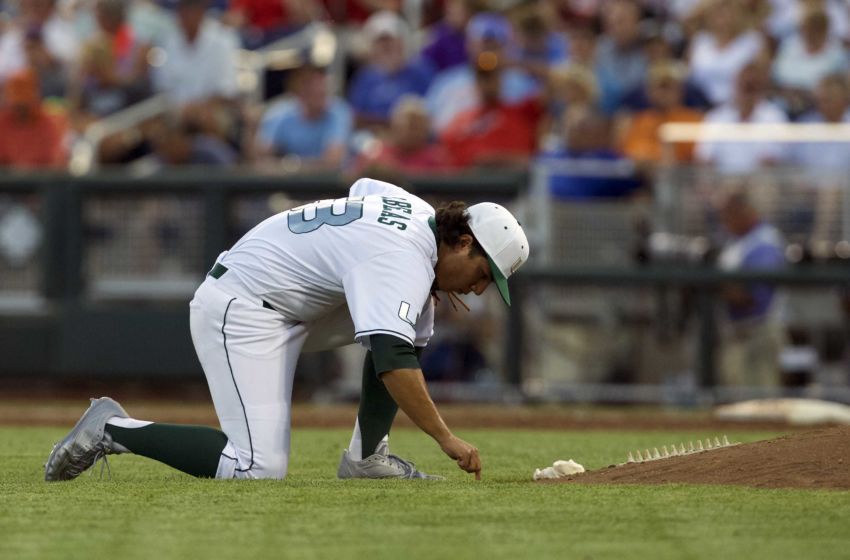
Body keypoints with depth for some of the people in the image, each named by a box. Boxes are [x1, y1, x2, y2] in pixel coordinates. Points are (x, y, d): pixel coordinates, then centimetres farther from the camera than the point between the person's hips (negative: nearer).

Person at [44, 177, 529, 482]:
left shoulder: (421, 211, 7)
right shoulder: (404, 264, -23)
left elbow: (363, 188, 30)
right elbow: (391, 364, -34)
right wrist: (447, 438, -31)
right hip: (242, 309, -11)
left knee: (413, 326, 8)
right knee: (260, 470, -19)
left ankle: (367, 457, 8)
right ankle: (114, 430, -8)